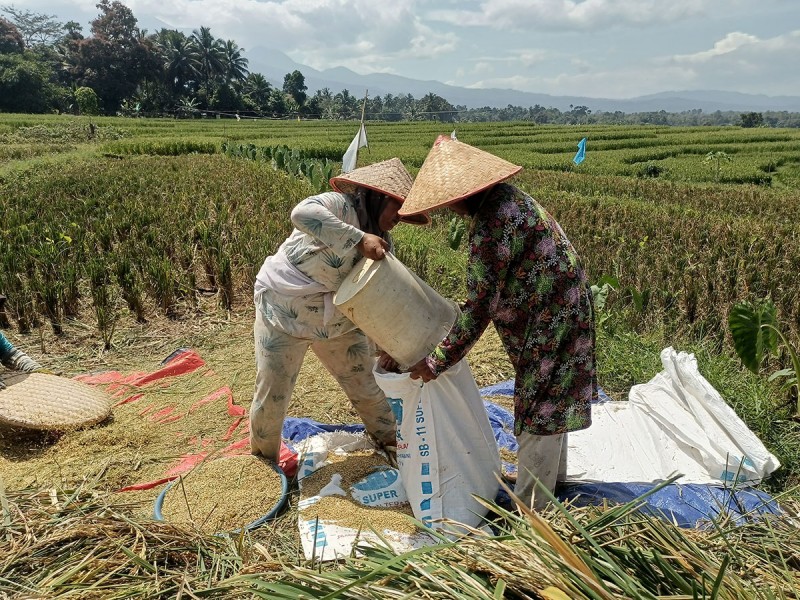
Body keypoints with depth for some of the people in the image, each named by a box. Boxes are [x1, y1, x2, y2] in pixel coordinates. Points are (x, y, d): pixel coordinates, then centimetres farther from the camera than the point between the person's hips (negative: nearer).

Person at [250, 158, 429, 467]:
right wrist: (359, 239, -46)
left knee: (366, 384, 12)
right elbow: (302, 213, -44)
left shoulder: (382, 240, 0)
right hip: (284, 312, -6)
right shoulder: (341, 206, -22)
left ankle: (392, 445, 35)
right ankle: (262, 461, 31)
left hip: (337, 322, 6)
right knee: (272, 395, 4)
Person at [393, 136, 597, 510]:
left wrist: (437, 362, -18)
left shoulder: (489, 225, -27)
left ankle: (529, 510, 18)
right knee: (552, 400, 23)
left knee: (540, 409, 2)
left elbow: (479, 307, -24)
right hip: (559, 310, 10)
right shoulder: (504, 197, 4)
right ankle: (552, 477, 44)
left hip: (548, 317, -10)